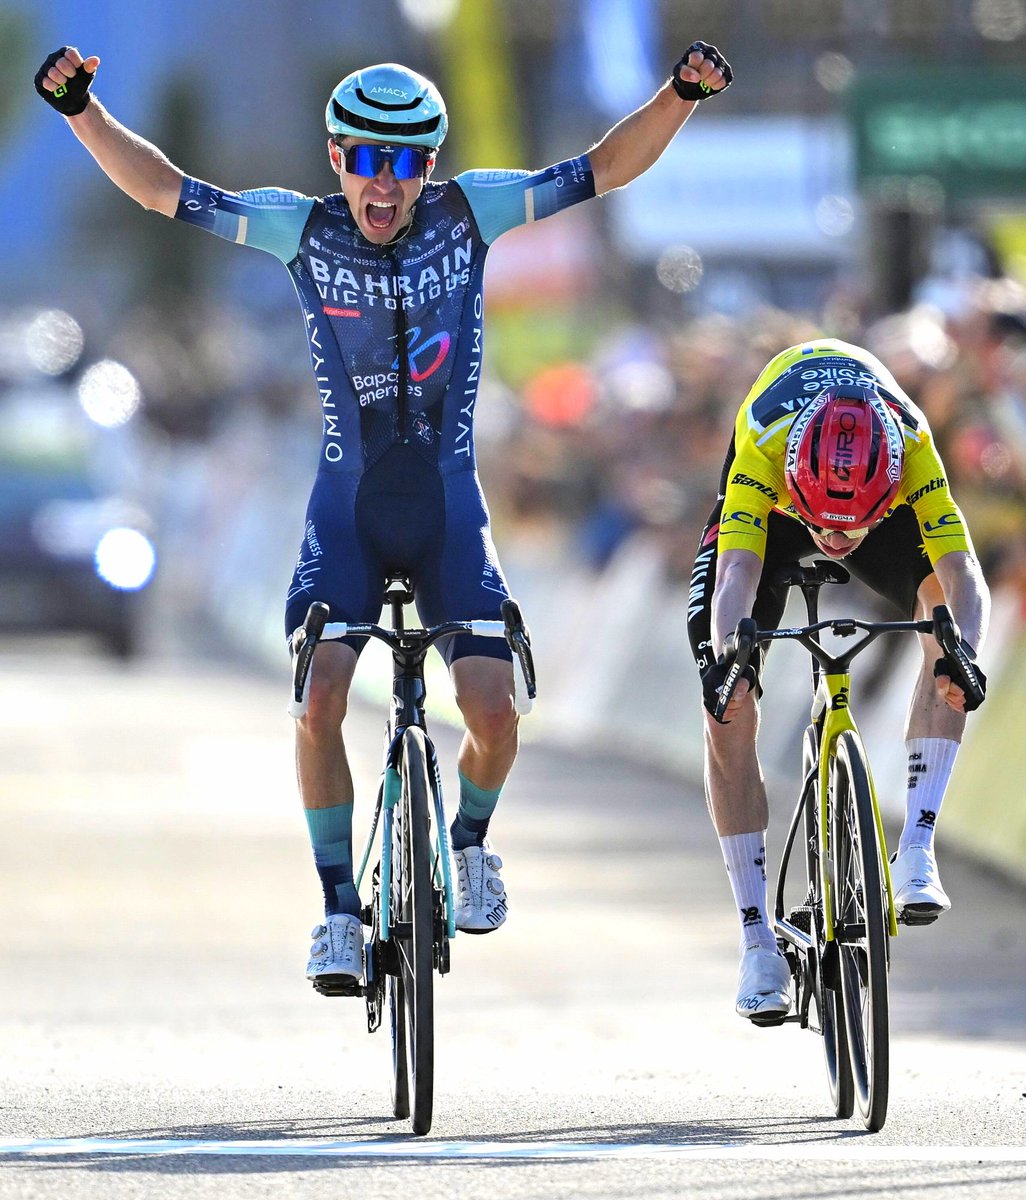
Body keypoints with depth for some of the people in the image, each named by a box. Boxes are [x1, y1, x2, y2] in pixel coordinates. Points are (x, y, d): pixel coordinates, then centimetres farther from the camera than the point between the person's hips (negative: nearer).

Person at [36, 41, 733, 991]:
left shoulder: (466, 212, -7)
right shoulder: (303, 228, -7)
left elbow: (604, 169, -7)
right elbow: (164, 190, -5)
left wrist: (681, 94, -21)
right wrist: (83, 111, -17)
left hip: (448, 504, 0)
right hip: (347, 505, 0)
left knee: (492, 707, -13)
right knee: (319, 696, -18)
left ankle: (471, 840, 20)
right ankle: (339, 908, -4)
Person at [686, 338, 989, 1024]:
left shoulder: (913, 446, -39)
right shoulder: (763, 448, -42)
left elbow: (962, 575, -45)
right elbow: (737, 574, -50)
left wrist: (961, 653, -65)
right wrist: (727, 659, -68)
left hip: (887, 502, 1)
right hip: (770, 503, -1)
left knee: (944, 606, -27)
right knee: (729, 710, -13)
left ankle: (917, 852, -26)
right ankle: (758, 939, -5)